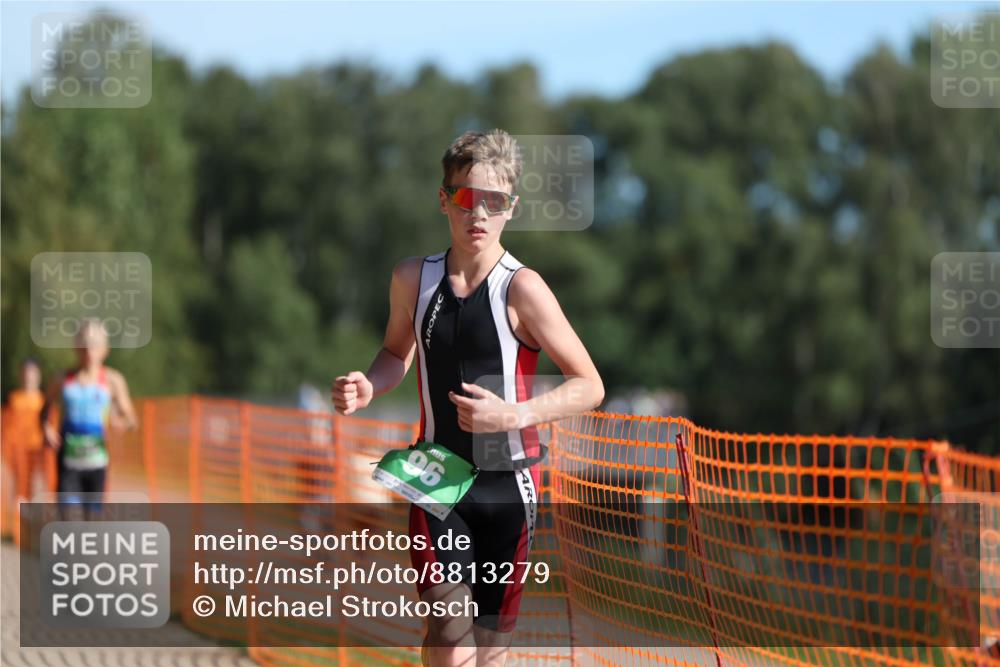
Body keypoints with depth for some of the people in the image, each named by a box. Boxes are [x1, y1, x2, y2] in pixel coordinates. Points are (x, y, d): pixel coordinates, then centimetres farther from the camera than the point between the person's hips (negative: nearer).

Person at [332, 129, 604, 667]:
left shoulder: (521, 288, -13)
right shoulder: (413, 279, -1)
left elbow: (589, 386, -10)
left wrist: (512, 414, -24)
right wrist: (368, 387, -2)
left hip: (507, 487, -1)